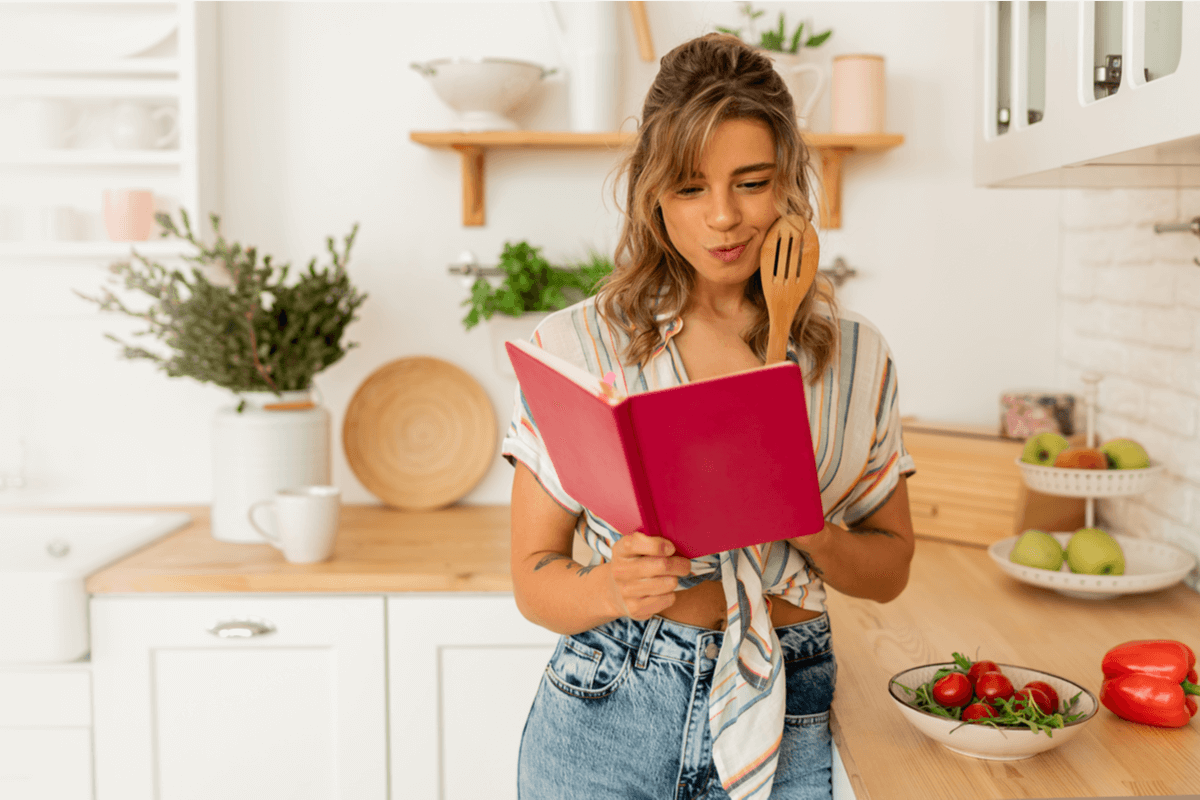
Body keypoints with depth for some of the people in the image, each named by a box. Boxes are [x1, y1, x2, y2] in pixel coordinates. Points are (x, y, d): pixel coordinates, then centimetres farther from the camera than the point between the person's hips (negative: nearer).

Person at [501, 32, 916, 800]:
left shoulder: (856, 358, 1)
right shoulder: (575, 347, -6)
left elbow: (891, 567, 7)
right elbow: (534, 576, -4)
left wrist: (812, 535, -14)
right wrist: (612, 588, -25)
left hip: (785, 727, 2)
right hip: (604, 718, -1)